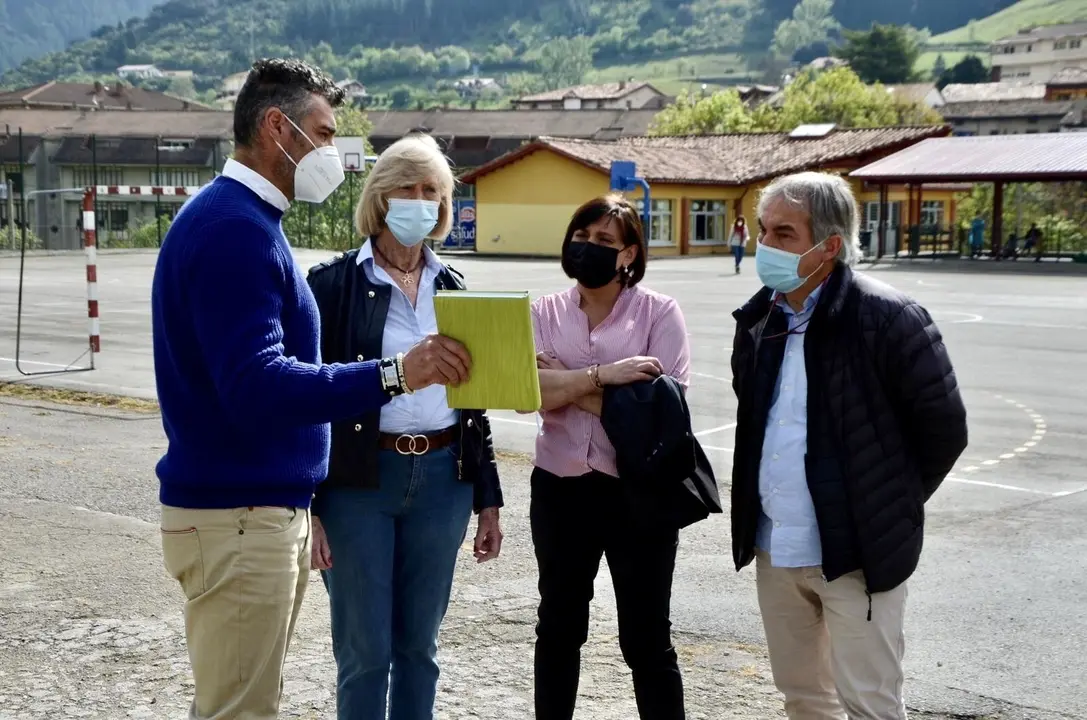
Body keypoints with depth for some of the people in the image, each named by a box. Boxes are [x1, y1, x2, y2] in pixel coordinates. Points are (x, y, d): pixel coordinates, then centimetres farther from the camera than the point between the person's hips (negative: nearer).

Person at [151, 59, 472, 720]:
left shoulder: (248, 223, 14)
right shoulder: (233, 228, -18)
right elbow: (256, 386, -28)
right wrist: (391, 376, -34)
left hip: (270, 509, 10)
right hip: (237, 518, -10)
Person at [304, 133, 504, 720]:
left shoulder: (451, 288, 10)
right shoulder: (335, 283, -4)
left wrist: (488, 498, 11)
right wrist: (306, 506, -10)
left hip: (442, 479, 4)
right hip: (359, 481, -4)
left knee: (419, 646, 12)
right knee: (364, 651, 2)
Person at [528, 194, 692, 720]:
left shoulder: (660, 312, -5)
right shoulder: (544, 313, 4)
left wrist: (565, 382, -13)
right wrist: (602, 375, -21)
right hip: (559, 490, 3)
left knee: (646, 638, 5)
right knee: (558, 626, 18)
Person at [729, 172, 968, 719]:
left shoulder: (887, 318, -16)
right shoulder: (758, 318, 5)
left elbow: (943, 428, -9)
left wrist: (890, 507, -1)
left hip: (857, 550, -6)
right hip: (774, 548, 7)